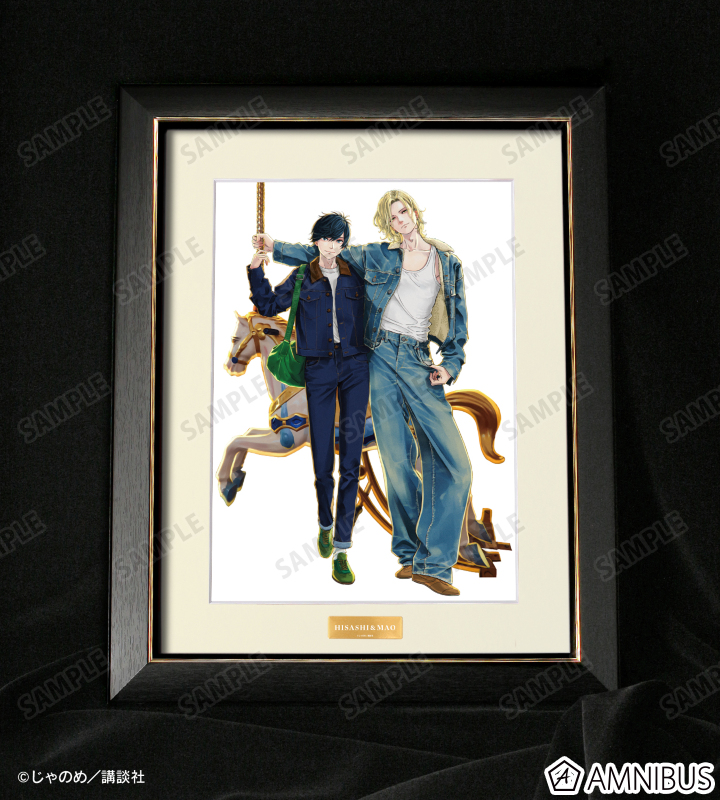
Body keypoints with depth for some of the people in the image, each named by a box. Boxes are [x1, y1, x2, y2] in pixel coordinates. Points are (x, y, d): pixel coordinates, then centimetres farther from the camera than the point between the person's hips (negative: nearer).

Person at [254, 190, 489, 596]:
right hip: (382, 360, 0)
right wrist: (276, 246, 10)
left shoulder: (448, 261, 13)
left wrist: (450, 365, 3)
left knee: (454, 463, -12)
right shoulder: (376, 256, 12)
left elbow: (459, 320, 15)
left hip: (420, 364, 0)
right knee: (397, 461, -3)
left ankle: (432, 562, -5)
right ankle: (411, 551, 14)